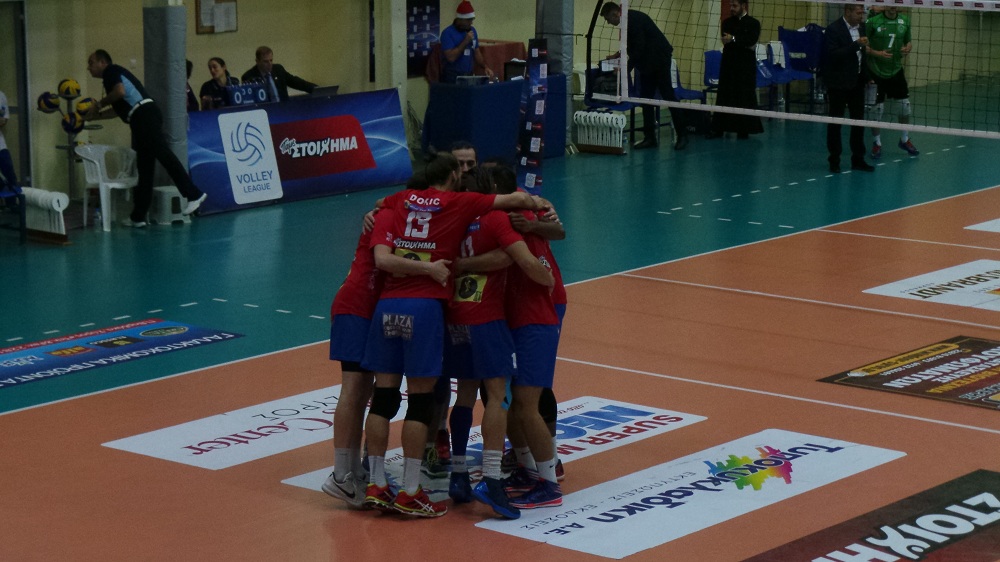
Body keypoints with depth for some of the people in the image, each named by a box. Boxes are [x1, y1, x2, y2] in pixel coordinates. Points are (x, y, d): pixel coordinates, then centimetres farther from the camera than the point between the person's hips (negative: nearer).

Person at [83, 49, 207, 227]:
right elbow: (119, 110, 38)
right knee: (144, 168, 8)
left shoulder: (111, 71, 4)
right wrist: (94, 115, 40)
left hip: (144, 116, -10)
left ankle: (193, 194, -23)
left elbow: (120, 92, -16)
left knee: (163, 154, -17)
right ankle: (138, 216, 10)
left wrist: (100, 103, 0)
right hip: (143, 119, 10)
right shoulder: (115, 74, 32)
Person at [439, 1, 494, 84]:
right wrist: (465, 41, -19)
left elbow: (476, 52, 15)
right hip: (452, 78, -6)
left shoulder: (472, 30, 9)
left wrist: (485, 67, -1)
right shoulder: (448, 33, -11)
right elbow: (450, 57, -20)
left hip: (469, 76, 6)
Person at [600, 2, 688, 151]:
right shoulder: (629, 19, 8)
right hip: (647, 63, 10)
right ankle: (649, 137, 8)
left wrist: (626, 69, -23)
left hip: (659, 59, -10)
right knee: (646, 99, 7)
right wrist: (618, 55, 11)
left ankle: (682, 136, 0)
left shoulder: (633, 20, -22)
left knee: (668, 96, -5)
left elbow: (639, 48, -26)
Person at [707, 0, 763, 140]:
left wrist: (733, 39, -25)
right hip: (728, 65, 3)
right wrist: (744, 44, -13)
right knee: (723, 97, 1)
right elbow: (725, 41, -3)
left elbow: (751, 40, -16)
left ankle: (744, 129, 8)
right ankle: (718, 129, 4)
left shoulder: (753, 23, 1)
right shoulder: (727, 22, 11)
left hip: (746, 66, -3)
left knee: (745, 98, -1)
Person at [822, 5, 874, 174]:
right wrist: (856, 45, -28)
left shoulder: (861, 28, 7)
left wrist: (866, 76, 13)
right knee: (835, 122, 3)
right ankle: (834, 160, 10)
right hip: (839, 83, -6)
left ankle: (857, 159, 14)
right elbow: (833, 55, -24)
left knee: (858, 121, 7)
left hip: (857, 82, 6)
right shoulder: (833, 29, -14)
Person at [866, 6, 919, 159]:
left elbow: (909, 42, 13)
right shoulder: (873, 22, -13)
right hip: (877, 71, -4)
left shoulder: (904, 20, 1)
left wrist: (908, 48, -9)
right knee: (877, 108, 0)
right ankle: (877, 143, 18)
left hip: (896, 70, 4)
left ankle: (904, 139, 27)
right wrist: (877, 53, -24)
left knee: (905, 103, 7)